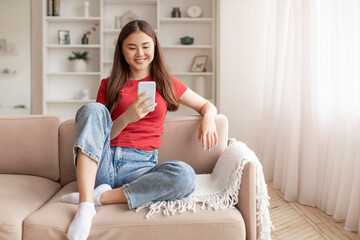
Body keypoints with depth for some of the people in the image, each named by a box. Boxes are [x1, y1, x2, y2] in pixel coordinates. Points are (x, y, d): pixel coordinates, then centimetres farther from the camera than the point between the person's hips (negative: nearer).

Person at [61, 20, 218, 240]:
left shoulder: (166, 83, 14)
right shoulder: (108, 85, 14)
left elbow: (207, 105, 20)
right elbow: (100, 135, 8)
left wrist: (208, 118, -5)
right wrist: (127, 117, -12)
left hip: (141, 166, 0)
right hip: (103, 163, 1)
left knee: (184, 175, -31)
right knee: (93, 109, -25)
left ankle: (102, 196, -20)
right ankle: (86, 205, -33)